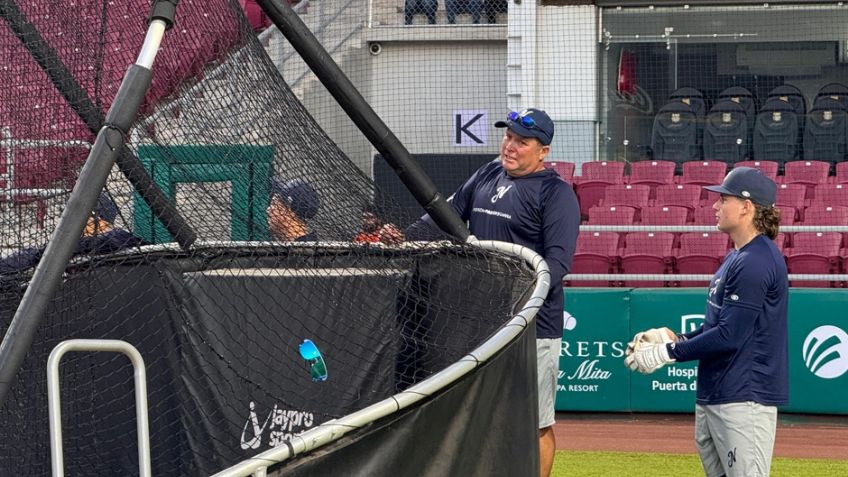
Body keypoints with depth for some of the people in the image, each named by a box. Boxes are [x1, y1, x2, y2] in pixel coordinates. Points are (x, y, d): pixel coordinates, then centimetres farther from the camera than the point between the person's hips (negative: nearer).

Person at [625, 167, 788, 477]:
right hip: (713, 394, 11)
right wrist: (674, 338, 9)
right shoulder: (737, 257, 16)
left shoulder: (755, 262, -18)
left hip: (743, 398, -11)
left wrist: (667, 353, -15)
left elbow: (729, 335, -22)